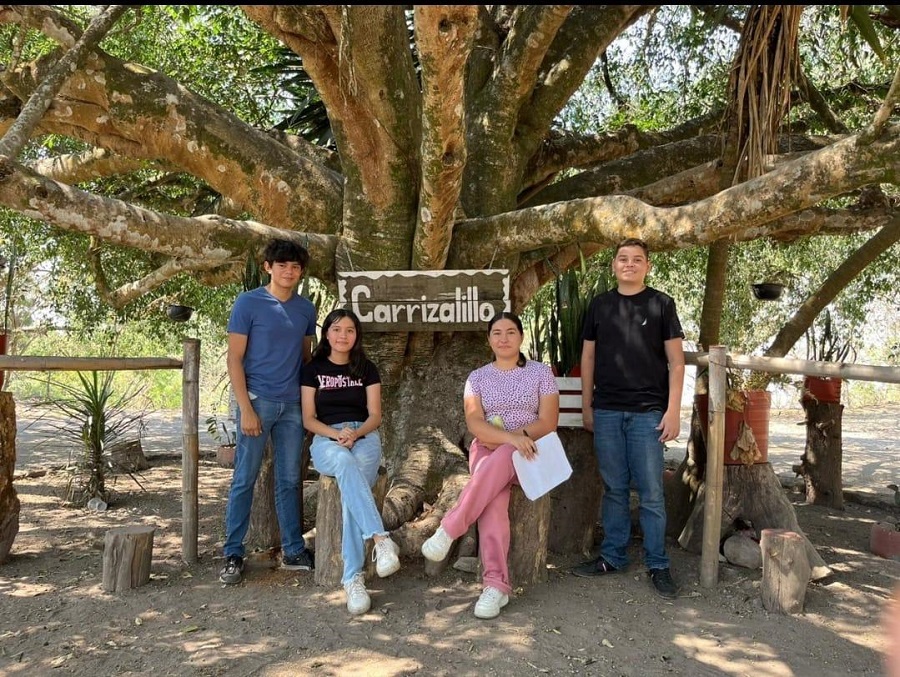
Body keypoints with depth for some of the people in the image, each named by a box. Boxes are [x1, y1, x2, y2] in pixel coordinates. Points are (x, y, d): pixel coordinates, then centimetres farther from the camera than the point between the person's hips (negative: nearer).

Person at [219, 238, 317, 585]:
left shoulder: (306, 309, 9)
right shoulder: (248, 303, -4)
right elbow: (234, 358, -6)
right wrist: (245, 409, -12)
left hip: (292, 404, 4)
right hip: (257, 400, -4)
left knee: (289, 480, 10)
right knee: (244, 479, 1)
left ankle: (293, 550, 19)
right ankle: (233, 555, 11)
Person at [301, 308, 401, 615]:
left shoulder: (367, 369, 15)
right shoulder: (313, 370, 12)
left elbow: (375, 416, 9)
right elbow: (308, 419, 5)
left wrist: (355, 433, -13)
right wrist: (337, 434, -14)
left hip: (364, 437, 1)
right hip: (326, 440, -1)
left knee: (351, 489, -33)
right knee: (346, 463, -40)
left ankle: (353, 578, -38)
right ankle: (381, 539, -49)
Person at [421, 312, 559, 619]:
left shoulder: (540, 372, 7)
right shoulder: (477, 377, 10)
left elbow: (549, 422, 0)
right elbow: (475, 424, -4)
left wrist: (519, 436, -17)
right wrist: (510, 437, -22)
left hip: (529, 453, -1)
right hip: (487, 450, 1)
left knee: (499, 461, -39)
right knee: (493, 499, -33)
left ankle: (448, 531, -34)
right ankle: (496, 585, -35)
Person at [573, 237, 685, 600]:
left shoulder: (661, 304, 2)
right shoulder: (599, 305, 10)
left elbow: (675, 361, -1)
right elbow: (588, 357, 13)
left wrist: (673, 410, -8)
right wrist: (587, 405, 9)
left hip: (647, 412, -2)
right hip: (606, 412, 3)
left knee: (651, 492, 1)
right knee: (614, 489, 10)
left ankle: (658, 565, 12)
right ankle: (612, 556, 21)